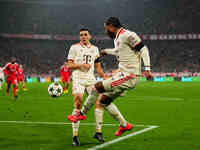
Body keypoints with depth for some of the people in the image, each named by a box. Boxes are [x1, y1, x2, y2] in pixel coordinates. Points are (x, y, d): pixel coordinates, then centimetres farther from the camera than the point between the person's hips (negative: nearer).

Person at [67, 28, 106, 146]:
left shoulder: (94, 49, 16)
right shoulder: (74, 47, 2)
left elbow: (98, 67, 22)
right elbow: (69, 65, -2)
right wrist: (82, 65, -15)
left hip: (91, 79, 4)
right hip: (78, 79, -4)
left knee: (100, 101, -8)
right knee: (78, 104, -16)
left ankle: (98, 132, 4)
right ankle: (75, 136, -13)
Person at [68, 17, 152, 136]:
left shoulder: (128, 35, -13)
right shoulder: (117, 38, 15)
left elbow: (143, 49, -16)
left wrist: (147, 68, -24)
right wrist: (107, 51, 48)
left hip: (130, 76, -10)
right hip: (123, 75, 10)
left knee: (97, 87, -13)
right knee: (104, 101, 14)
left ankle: (82, 113, 5)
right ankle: (124, 125, 22)